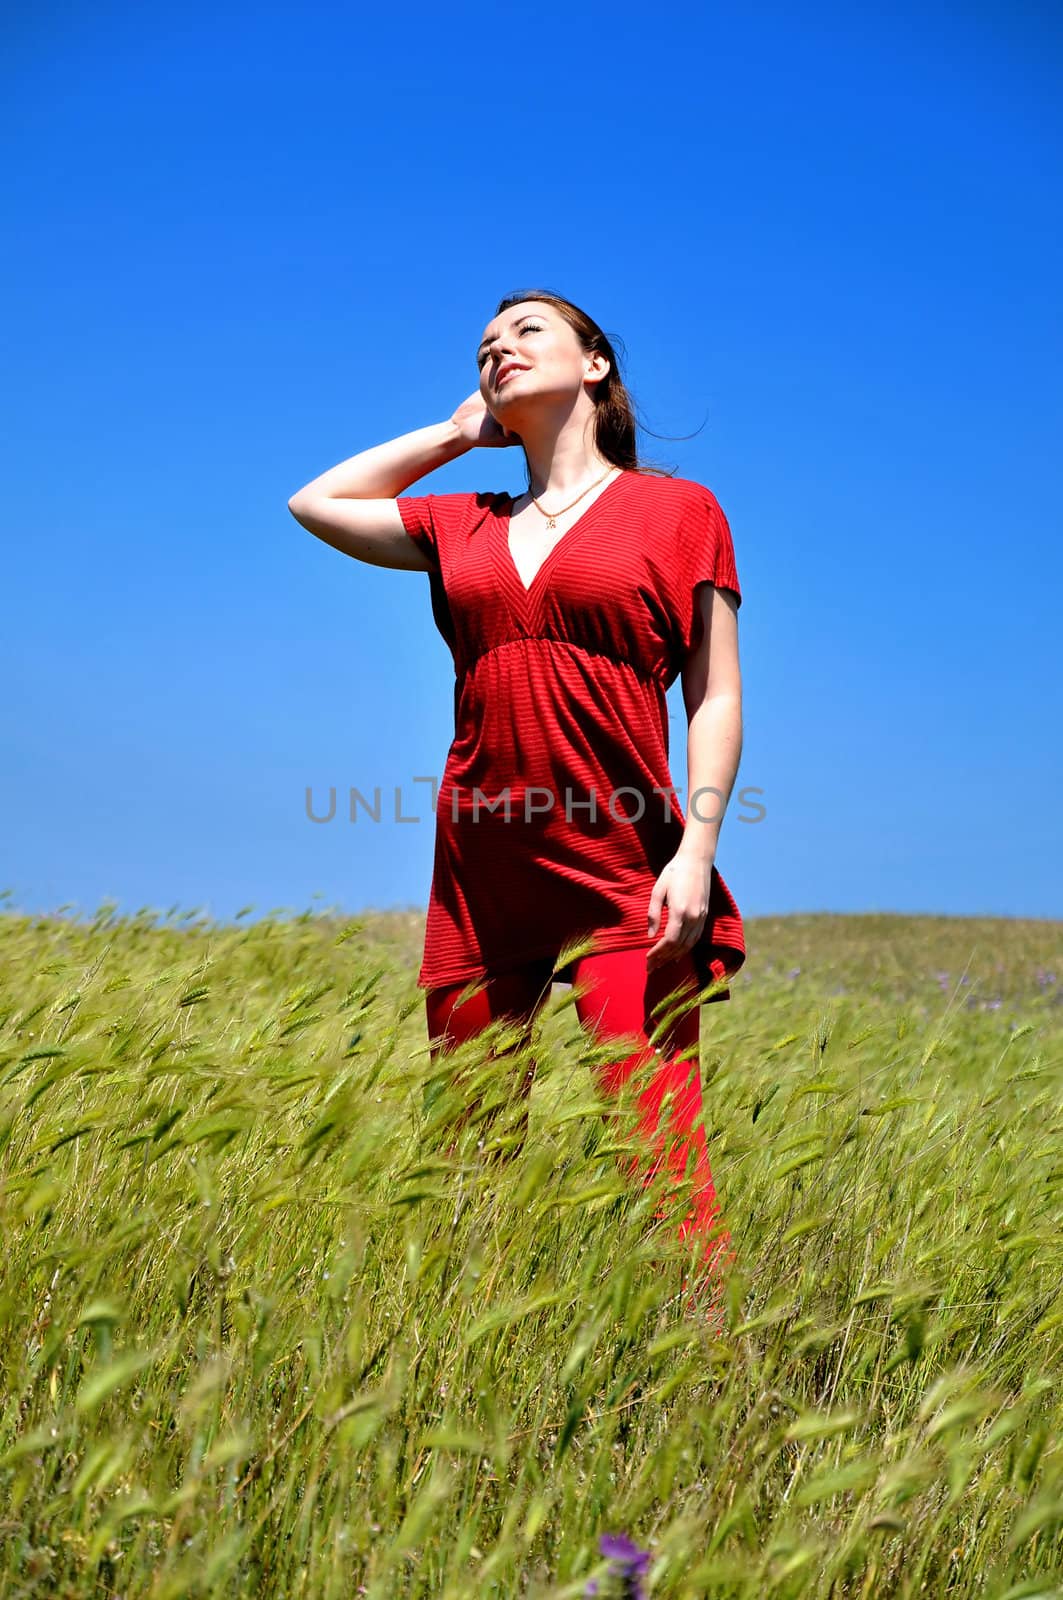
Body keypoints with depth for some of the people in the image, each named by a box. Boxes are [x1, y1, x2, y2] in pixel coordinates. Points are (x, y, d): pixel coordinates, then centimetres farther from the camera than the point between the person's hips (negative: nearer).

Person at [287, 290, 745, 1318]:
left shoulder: (677, 509, 6)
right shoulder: (467, 526, 18)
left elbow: (716, 697, 1)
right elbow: (315, 504, 25)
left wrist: (697, 849, -12)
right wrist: (462, 429, 21)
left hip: (621, 871, -4)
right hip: (480, 874, 5)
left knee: (659, 1157, -11)